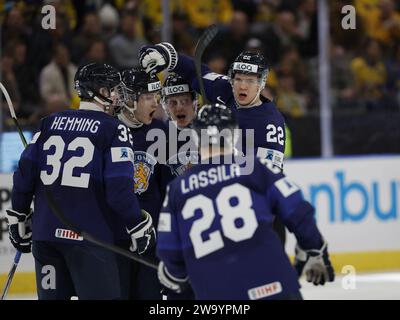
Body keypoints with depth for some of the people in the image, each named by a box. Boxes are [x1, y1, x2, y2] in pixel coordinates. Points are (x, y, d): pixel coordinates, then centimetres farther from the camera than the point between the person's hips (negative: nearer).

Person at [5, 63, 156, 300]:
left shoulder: (50, 123, 11)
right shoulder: (113, 129, -5)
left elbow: (25, 171, 7)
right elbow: (119, 187, -12)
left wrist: (18, 218, 17)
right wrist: (140, 227, -2)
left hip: (45, 232, 6)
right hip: (89, 236, -6)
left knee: (52, 295, 13)